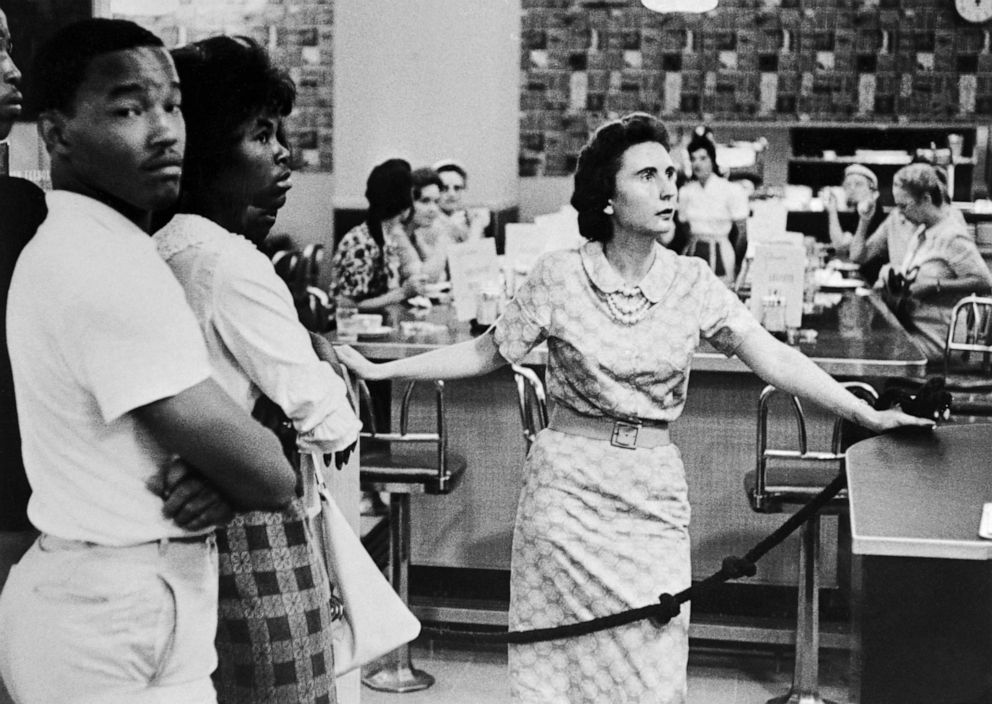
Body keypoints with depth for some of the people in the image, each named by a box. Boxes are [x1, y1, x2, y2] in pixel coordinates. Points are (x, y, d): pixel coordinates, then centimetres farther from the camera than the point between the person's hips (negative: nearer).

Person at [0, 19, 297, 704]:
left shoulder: (60, 247, 11)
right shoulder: (114, 264, -22)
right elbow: (271, 478, -22)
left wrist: (213, 477, -9)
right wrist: (226, 481, 0)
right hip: (120, 641, -10)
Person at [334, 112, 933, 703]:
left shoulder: (693, 283, -1)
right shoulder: (560, 275, -5)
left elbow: (775, 359, -7)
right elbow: (488, 353, 4)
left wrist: (868, 414, -17)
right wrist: (380, 370, 1)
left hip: (654, 494, 2)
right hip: (568, 483, -1)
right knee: (563, 654, 6)